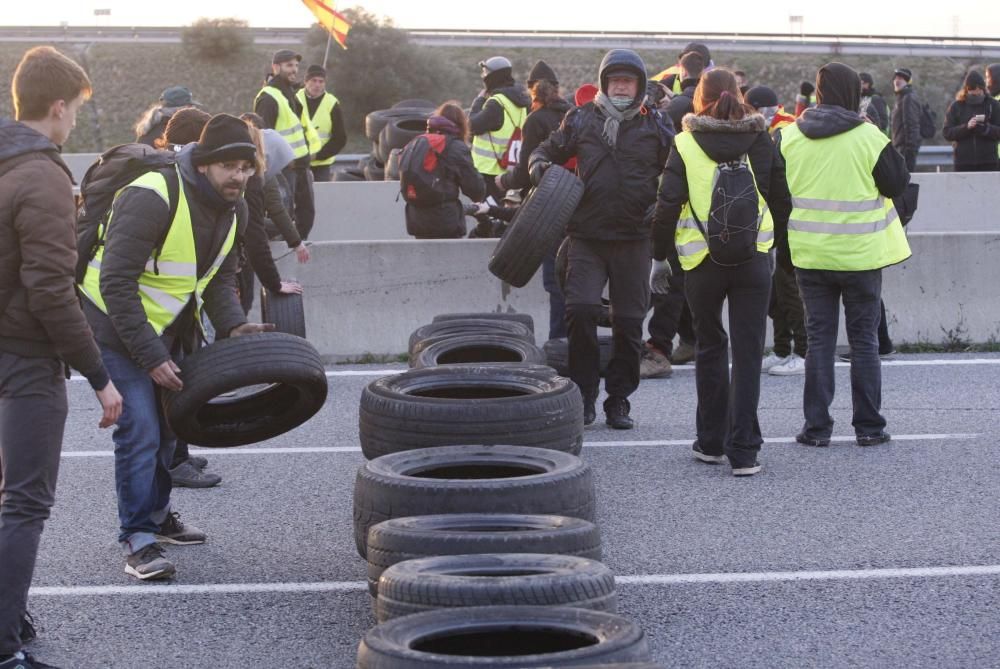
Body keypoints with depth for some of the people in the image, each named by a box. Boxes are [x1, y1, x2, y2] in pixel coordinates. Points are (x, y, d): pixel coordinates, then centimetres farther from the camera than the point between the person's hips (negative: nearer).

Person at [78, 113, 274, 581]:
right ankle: (138, 541, -5)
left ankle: (156, 515, 37)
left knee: (164, 427, 19)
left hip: (168, 331, 8)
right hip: (119, 331, -8)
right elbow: (116, 284, -28)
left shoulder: (232, 209, 0)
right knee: (140, 433, -12)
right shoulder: (151, 199, -27)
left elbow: (220, 277, 9)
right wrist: (151, 357, -28)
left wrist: (232, 325, -11)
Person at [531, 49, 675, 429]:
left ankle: (619, 400, 16)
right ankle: (584, 395, 0)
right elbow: (548, 150, 18)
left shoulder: (656, 126, 6)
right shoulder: (582, 120, 8)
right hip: (587, 236, 0)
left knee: (629, 321, 4)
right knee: (580, 309, -15)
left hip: (634, 239, 0)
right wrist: (539, 165, -5)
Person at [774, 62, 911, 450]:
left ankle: (816, 426, 7)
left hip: (809, 254, 2)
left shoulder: (789, 137, 0)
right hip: (860, 256, -2)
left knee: (819, 338, 9)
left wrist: (784, 251, 14)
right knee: (864, 338, 8)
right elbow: (897, 184, -1)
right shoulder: (869, 138, -11)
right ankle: (868, 426, 11)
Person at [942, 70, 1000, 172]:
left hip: (988, 162, 0)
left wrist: (986, 128, -21)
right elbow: (946, 132, -1)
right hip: (963, 162, 0)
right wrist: (966, 126, -18)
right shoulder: (956, 106, 5)